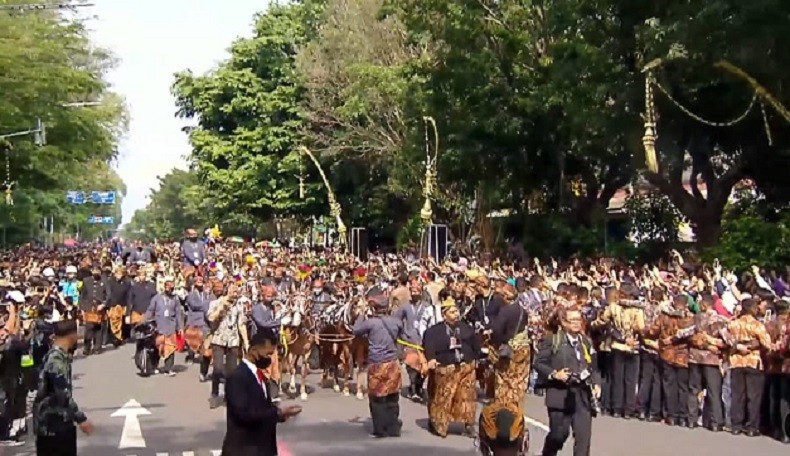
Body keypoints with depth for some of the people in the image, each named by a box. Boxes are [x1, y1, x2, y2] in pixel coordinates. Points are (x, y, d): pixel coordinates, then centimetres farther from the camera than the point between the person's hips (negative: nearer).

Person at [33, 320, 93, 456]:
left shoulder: (60, 355, 8)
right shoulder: (56, 359, -21)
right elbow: (63, 395, -25)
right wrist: (81, 418, -21)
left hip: (62, 421, 10)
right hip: (51, 425, -10)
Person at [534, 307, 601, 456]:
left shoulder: (587, 341, 16)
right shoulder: (551, 340, -1)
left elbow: (594, 367, 17)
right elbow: (539, 363, -4)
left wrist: (596, 383, 1)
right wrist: (554, 374, -18)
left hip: (583, 395, 4)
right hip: (561, 395, -4)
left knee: (584, 435, -2)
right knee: (559, 434, 3)